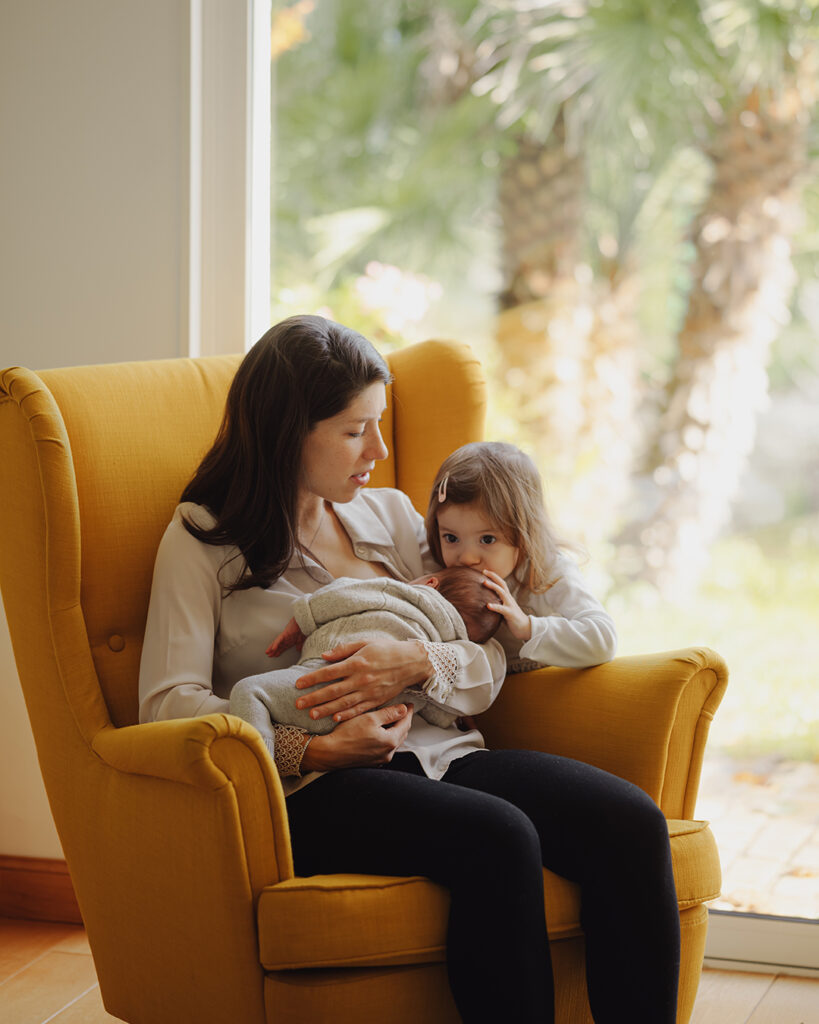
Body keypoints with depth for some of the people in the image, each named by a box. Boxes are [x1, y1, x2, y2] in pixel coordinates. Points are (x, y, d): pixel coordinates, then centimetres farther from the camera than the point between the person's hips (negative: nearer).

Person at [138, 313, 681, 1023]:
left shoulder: (390, 513, 21)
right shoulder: (201, 539, 7)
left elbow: (490, 664, 13)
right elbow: (169, 703, -6)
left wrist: (418, 663, -11)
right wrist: (317, 751, -19)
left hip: (442, 754, 5)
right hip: (314, 789, -5)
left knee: (631, 823, -22)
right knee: (498, 837, -35)